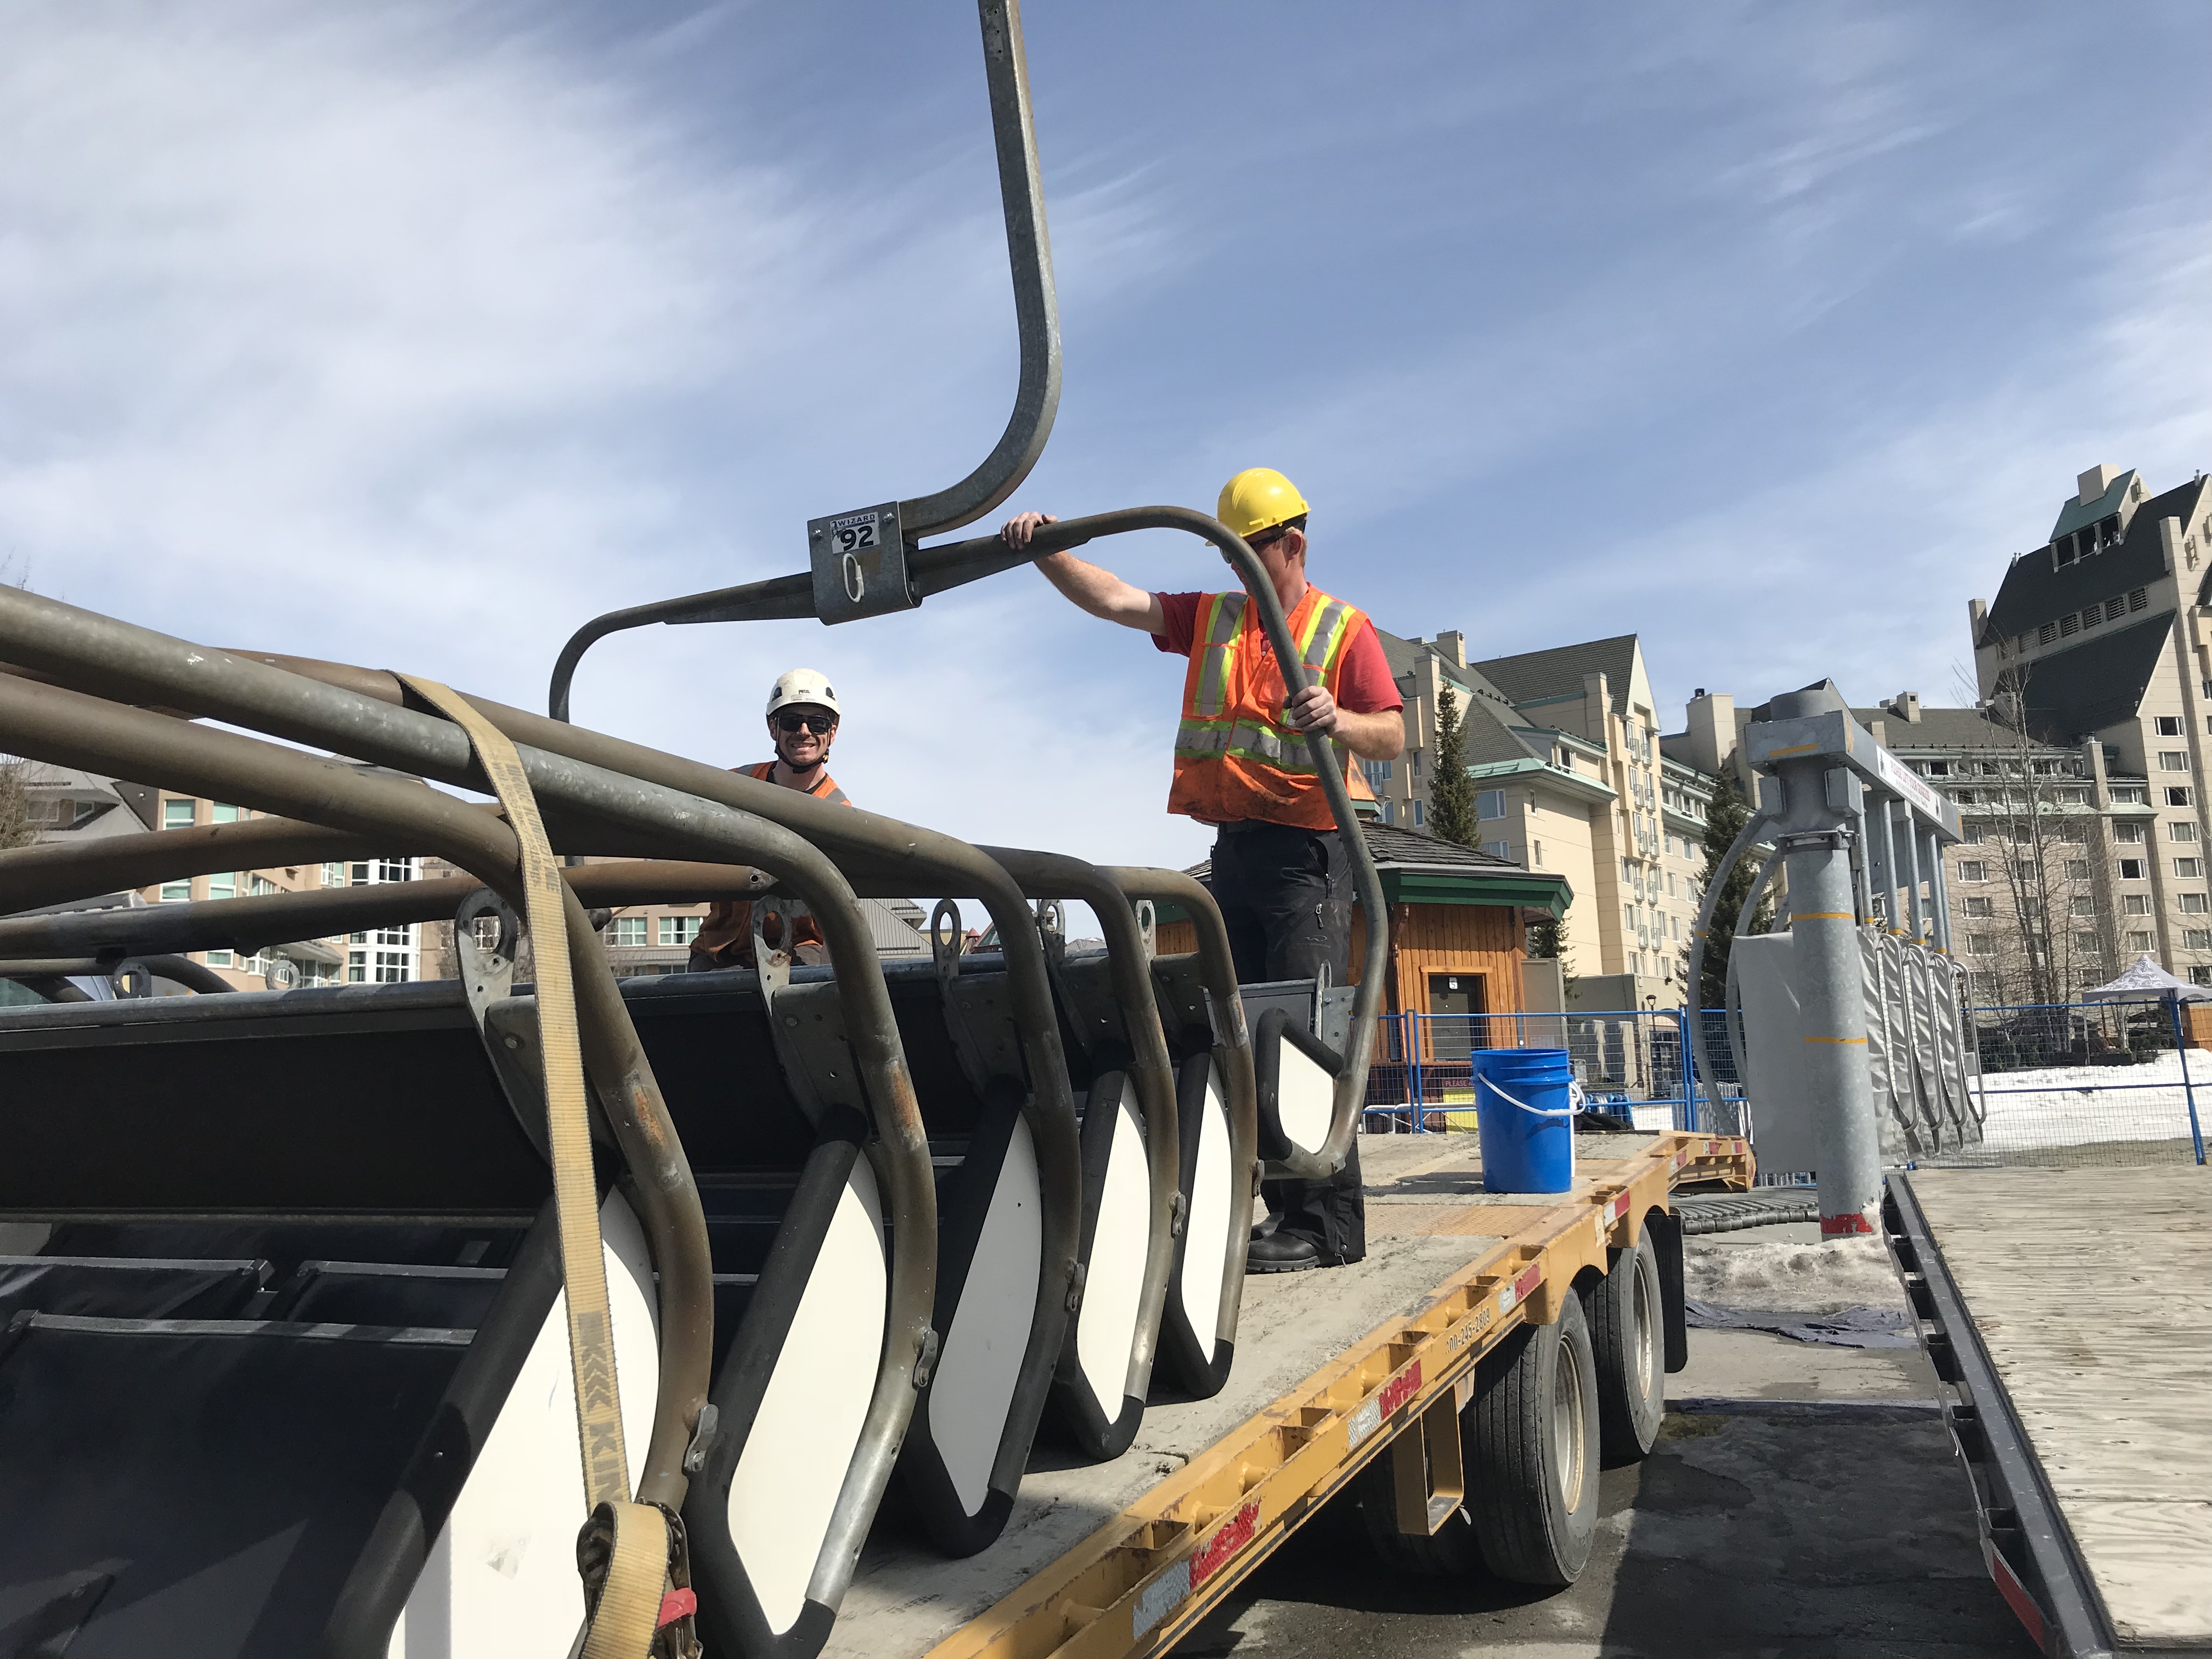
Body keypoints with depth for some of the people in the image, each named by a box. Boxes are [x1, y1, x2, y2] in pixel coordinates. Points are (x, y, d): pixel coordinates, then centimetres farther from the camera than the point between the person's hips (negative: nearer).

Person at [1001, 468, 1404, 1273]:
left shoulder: (1345, 629, 2)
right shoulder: (1210, 617, 16)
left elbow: (1392, 736, -7)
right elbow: (1113, 599, 6)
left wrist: (1335, 720, -27)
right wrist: (1044, 549, -8)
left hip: (1306, 851, -6)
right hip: (1233, 846, 6)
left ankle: (1327, 1227, -6)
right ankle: (1284, 1209, 14)